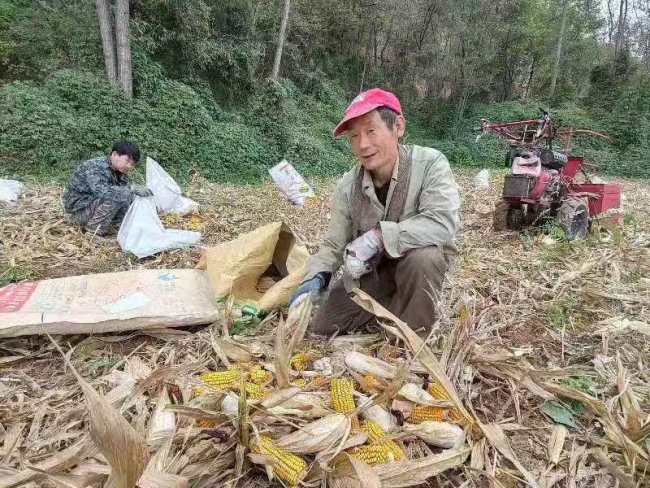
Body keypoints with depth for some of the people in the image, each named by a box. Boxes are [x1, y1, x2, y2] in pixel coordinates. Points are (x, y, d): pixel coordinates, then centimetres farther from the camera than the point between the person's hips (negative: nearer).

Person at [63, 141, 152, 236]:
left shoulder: (119, 173, 4)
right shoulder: (95, 167, -22)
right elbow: (101, 191, -39)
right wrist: (131, 188, -44)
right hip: (78, 211, -8)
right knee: (117, 195, -29)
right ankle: (95, 228, -16)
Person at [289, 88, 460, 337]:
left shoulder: (430, 163, -23)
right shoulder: (348, 187, -12)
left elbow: (443, 222, -36)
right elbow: (334, 245, -7)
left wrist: (378, 236, -39)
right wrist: (316, 276, -27)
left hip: (423, 261, -3)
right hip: (370, 270, 4)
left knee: (421, 257, -39)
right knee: (322, 327, 0)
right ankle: (390, 303, 22)